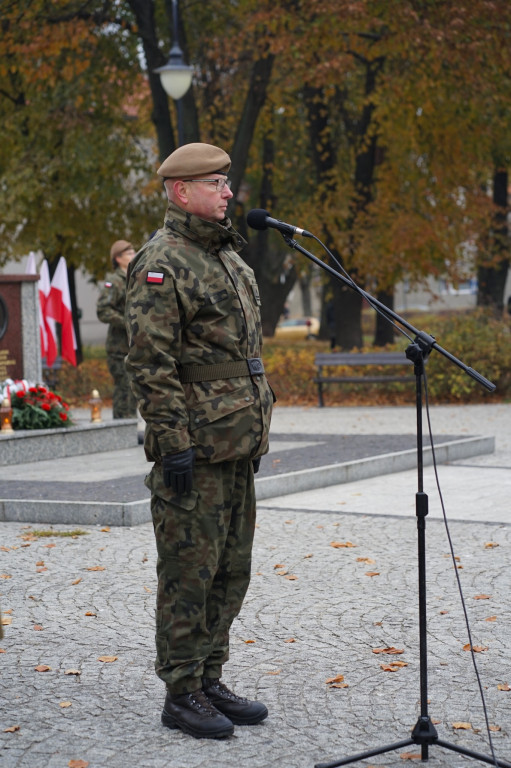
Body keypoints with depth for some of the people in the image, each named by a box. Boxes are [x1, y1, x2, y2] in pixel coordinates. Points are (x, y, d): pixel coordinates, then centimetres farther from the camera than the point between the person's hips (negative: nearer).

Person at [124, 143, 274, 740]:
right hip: (194, 449, -9)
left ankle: (209, 680, 23)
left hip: (236, 446, 9)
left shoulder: (229, 257, 17)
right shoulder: (162, 264, -12)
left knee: (230, 570, 13)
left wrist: (255, 432, 21)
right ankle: (181, 695, 7)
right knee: (189, 572, -2)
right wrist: (174, 442, -21)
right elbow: (149, 364, -18)